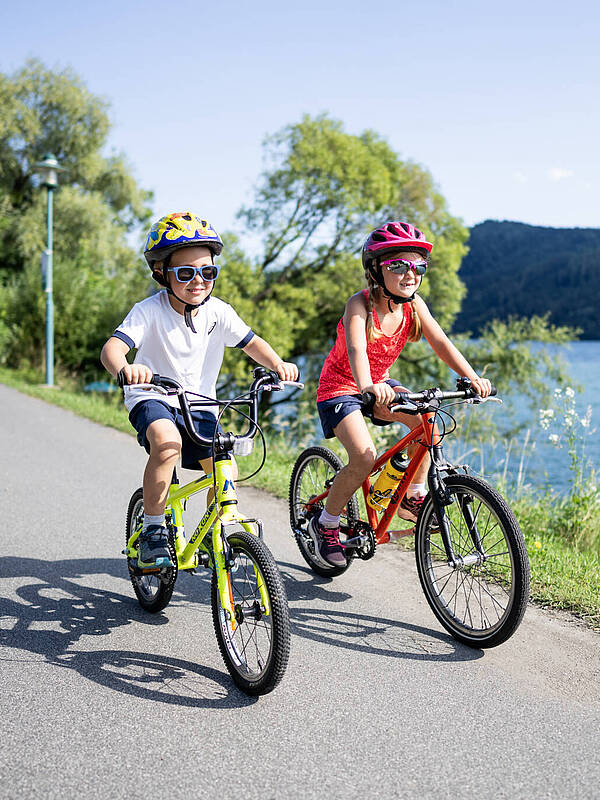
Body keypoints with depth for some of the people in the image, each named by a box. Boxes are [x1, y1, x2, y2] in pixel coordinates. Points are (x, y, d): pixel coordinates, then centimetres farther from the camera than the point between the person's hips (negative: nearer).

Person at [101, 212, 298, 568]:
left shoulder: (218, 311, -7)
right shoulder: (150, 311, -19)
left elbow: (251, 342, -7)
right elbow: (112, 347, -31)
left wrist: (277, 363, -29)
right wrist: (125, 368, -55)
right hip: (153, 398, -4)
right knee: (168, 443, -35)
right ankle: (153, 530, -19)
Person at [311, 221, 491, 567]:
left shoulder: (414, 304, -9)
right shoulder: (360, 305, -25)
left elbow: (441, 342, -19)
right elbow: (356, 349, -41)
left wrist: (474, 378, -35)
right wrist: (368, 387, -62)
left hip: (379, 384, 6)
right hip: (340, 387, -6)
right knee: (365, 457, -24)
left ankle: (414, 496, -1)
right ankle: (326, 523, -3)